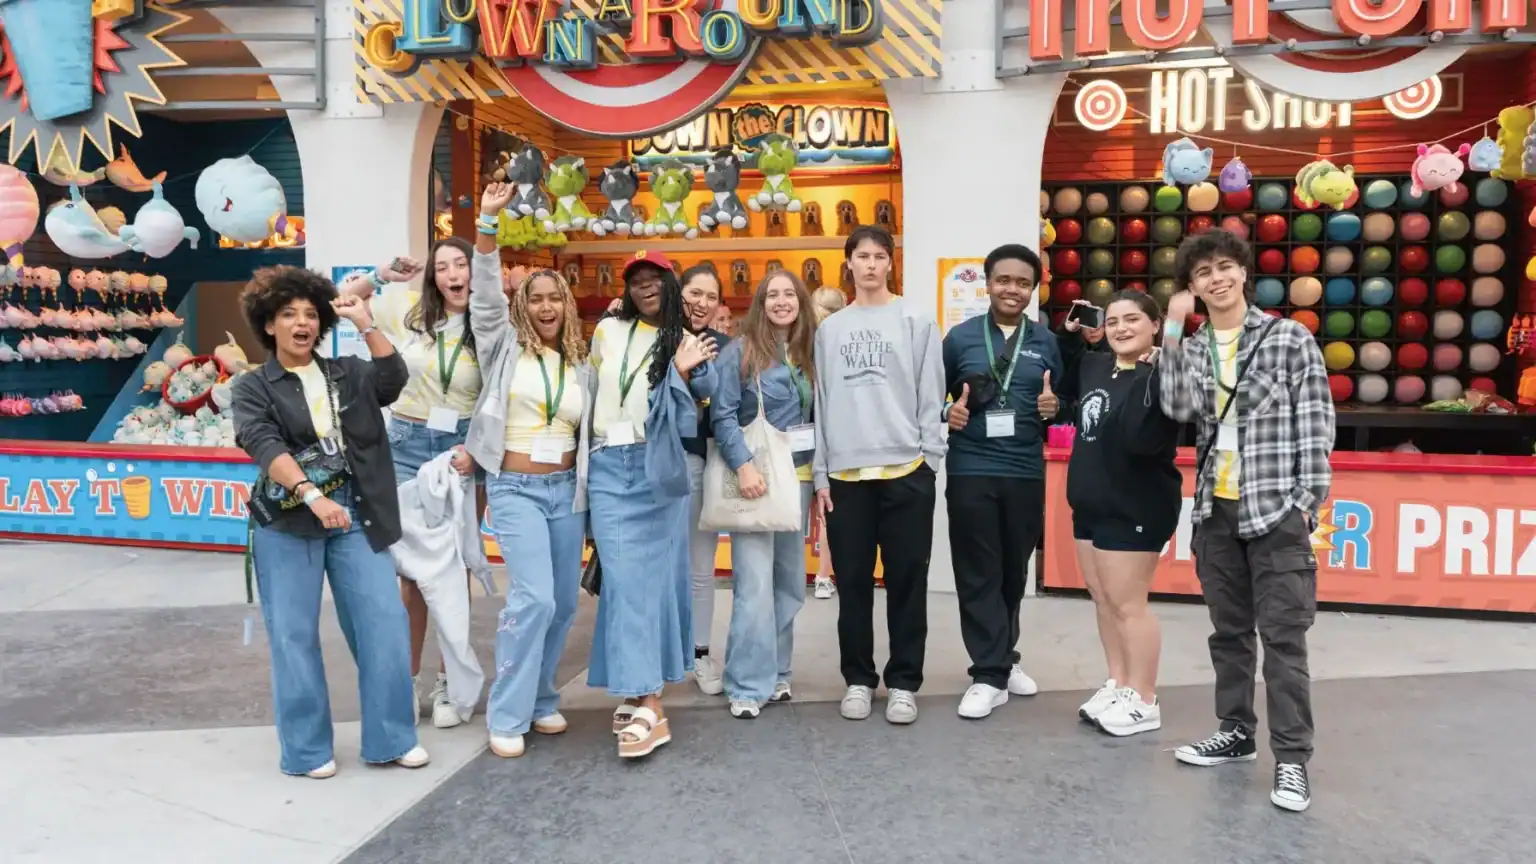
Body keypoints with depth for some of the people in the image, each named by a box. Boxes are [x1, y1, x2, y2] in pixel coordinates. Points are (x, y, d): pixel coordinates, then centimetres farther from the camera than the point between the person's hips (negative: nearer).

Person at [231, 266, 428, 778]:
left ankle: (391, 738, 13)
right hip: (288, 522, -2)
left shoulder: (347, 373, 14)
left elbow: (394, 378, -5)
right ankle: (306, 749, 18)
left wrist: (365, 324, -12)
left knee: (385, 625, 0)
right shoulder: (252, 388, 4)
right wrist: (312, 496, -28)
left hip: (355, 516, 2)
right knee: (295, 635, 4)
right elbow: (266, 448, -13)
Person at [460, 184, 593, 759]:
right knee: (533, 597, -17)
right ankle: (507, 716, -4)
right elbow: (485, 295, -13)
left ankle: (540, 698, 26)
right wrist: (488, 223, -22)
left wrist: (590, 495, 12)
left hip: (566, 489, 5)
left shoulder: (580, 367, 11)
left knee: (564, 603, 8)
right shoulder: (505, 348, 1)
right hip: (515, 487, -5)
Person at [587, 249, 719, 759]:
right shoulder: (608, 332, 11)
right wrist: (588, 444, 16)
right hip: (610, 467, 1)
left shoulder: (687, 343, 6)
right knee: (626, 577, -8)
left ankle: (638, 689, 8)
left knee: (657, 575, -1)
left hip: (658, 470, -1)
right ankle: (647, 703, -6)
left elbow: (685, 415, 0)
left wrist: (682, 372, -14)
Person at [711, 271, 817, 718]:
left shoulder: (810, 353, 11)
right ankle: (748, 685, 1)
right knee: (754, 584, -8)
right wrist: (744, 466, -21)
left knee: (789, 581, 10)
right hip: (756, 476, -5)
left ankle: (776, 672, 22)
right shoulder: (740, 350, -4)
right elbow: (723, 416, -10)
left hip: (799, 477, 6)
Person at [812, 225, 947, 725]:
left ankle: (903, 682, 15)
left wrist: (929, 459, -6)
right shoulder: (830, 329, 12)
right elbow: (821, 403, 9)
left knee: (906, 581, 4)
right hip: (846, 473, 2)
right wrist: (821, 474, 4)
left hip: (905, 469, -2)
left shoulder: (916, 322, 6)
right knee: (853, 583, 7)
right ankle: (858, 679, 20)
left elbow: (931, 395, 2)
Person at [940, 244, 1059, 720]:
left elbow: (1061, 402, 13)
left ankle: (1003, 658, 32)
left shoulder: (1046, 342, 8)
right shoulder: (960, 337, 3)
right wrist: (947, 412, -14)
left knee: (1014, 571, 13)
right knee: (978, 574, -1)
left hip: (1026, 473, 2)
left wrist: (1054, 406, -9)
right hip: (970, 471, -2)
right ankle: (989, 676, 6)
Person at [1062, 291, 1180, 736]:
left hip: (1135, 510, -8)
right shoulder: (1094, 365, 7)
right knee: (1102, 597, 15)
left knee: (1128, 603, -1)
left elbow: (1144, 438, -32)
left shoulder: (1158, 376, -17)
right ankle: (1118, 684, 29)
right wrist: (1069, 334, 13)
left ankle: (1144, 701, 13)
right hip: (1090, 504, 9)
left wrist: (1156, 375, -37)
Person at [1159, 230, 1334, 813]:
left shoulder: (1291, 340, -2)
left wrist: (1308, 503, -10)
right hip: (1216, 511, 5)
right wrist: (1173, 331, -13)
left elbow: (1316, 427, -4)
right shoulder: (1190, 349, 9)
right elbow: (1178, 410, -11)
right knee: (1228, 631, 14)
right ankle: (1236, 733, 28)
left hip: (1276, 511, -4)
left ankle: (1292, 759, 5)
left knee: (1283, 636, -3)